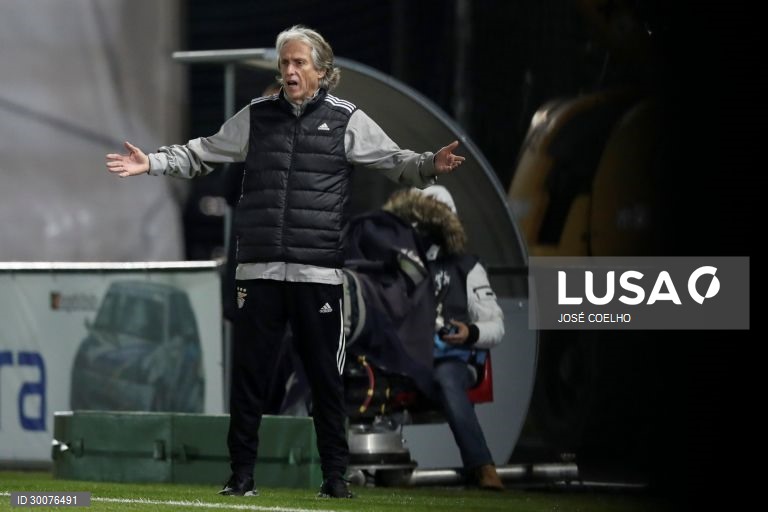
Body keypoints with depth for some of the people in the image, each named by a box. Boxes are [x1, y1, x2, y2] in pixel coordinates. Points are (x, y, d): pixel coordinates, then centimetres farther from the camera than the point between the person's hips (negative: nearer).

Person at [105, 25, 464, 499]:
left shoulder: (346, 120, 3)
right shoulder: (257, 116, 9)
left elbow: (394, 161, 0)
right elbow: (202, 155, 16)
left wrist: (430, 166, -19)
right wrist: (152, 163, 5)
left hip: (318, 273, -2)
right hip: (259, 271, 2)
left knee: (327, 379, 2)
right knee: (248, 375, 3)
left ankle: (336, 476, 11)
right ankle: (242, 474, 10)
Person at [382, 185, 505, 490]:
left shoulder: (465, 267, 14)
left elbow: (496, 326, 10)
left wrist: (472, 334, -11)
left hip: (451, 358, -2)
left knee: (446, 380, -40)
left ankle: (481, 467, -46)